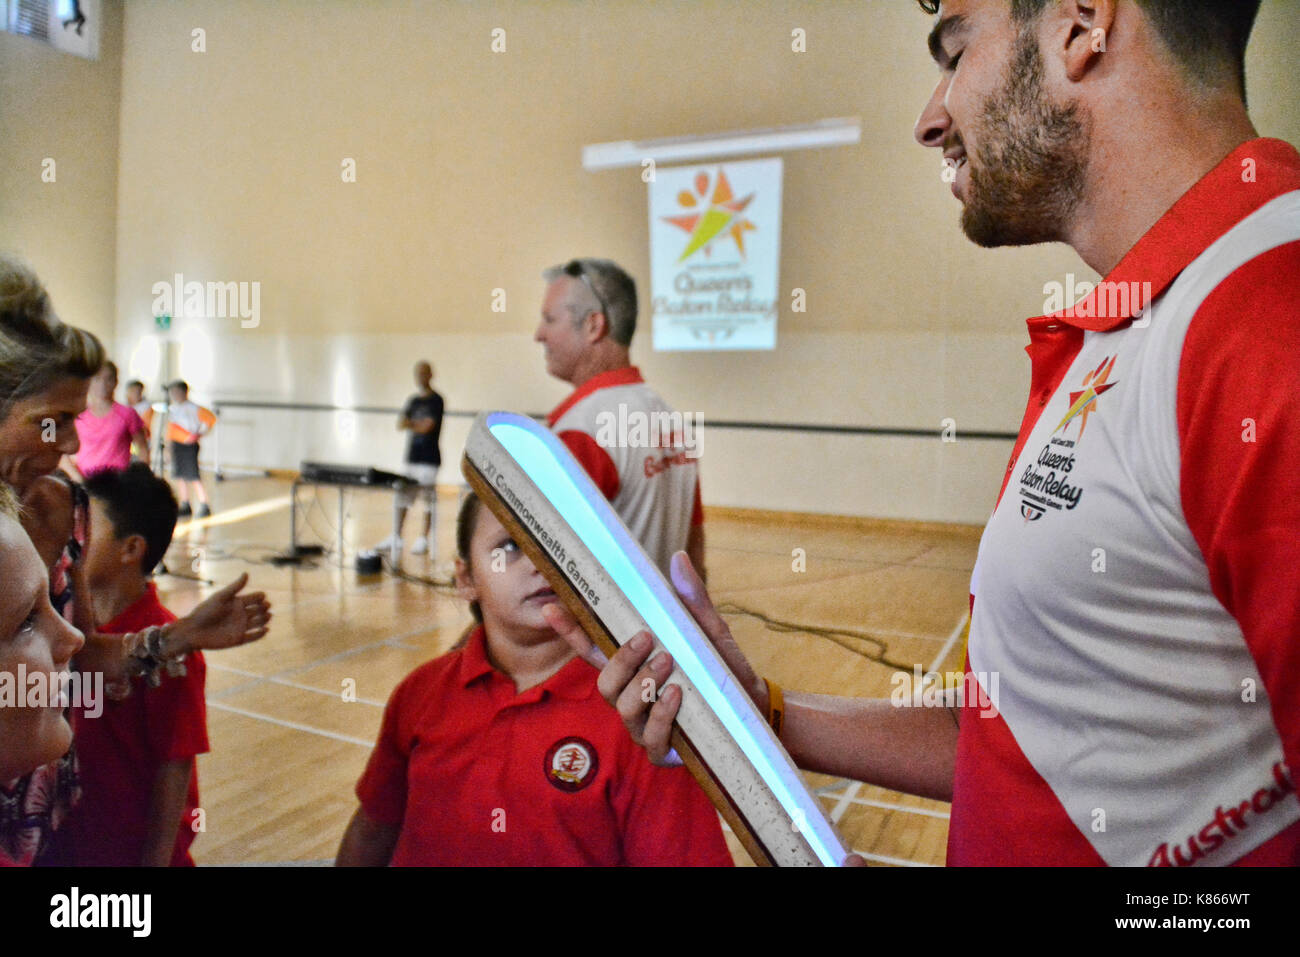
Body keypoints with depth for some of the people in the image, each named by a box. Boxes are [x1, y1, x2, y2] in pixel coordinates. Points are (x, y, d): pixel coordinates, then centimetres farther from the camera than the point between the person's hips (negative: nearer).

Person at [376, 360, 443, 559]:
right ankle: (395, 538, 15)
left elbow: (427, 426, -14)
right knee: (401, 498, 7)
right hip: (411, 457, 7)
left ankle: (425, 539, 9)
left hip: (429, 459, -7)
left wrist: (410, 425, 2)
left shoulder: (435, 400, -6)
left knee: (429, 500, -1)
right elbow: (401, 425, 7)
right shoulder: (413, 400, 14)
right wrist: (417, 425, -13)